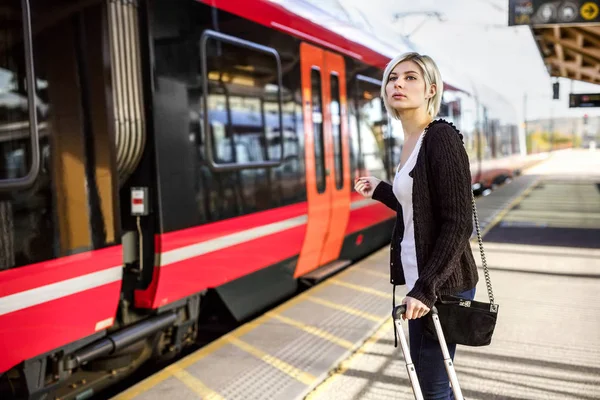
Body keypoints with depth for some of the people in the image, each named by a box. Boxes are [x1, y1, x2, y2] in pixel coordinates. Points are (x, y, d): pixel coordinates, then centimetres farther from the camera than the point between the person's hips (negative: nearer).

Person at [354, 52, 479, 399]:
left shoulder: (442, 137, -16)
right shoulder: (410, 142, 9)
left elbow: (458, 223, -21)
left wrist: (426, 288, -24)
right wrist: (379, 191, 18)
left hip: (441, 283, -9)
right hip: (420, 278, 9)